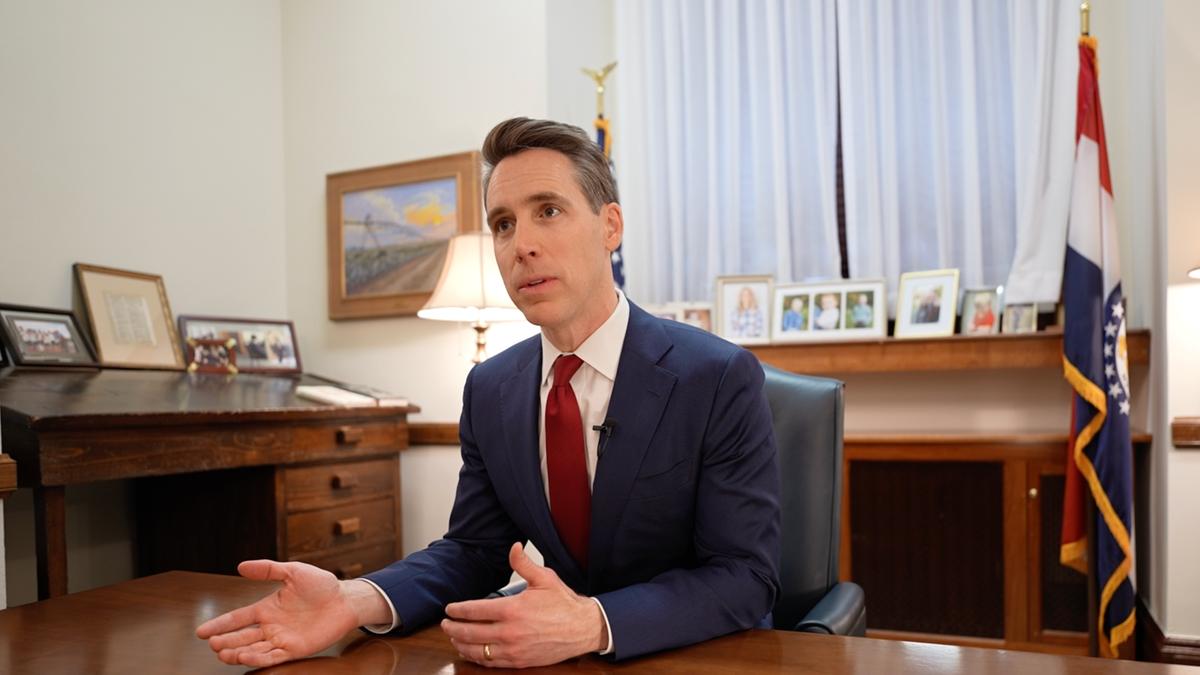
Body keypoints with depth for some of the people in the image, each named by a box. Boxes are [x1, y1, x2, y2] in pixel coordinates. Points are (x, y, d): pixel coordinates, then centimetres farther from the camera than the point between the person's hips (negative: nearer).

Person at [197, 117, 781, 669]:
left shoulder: (721, 379, -16)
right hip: (559, 659, 3)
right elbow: (474, 549, 2)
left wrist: (593, 625, -31)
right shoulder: (488, 390, 1)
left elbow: (745, 577, -17)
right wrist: (355, 599, -17)